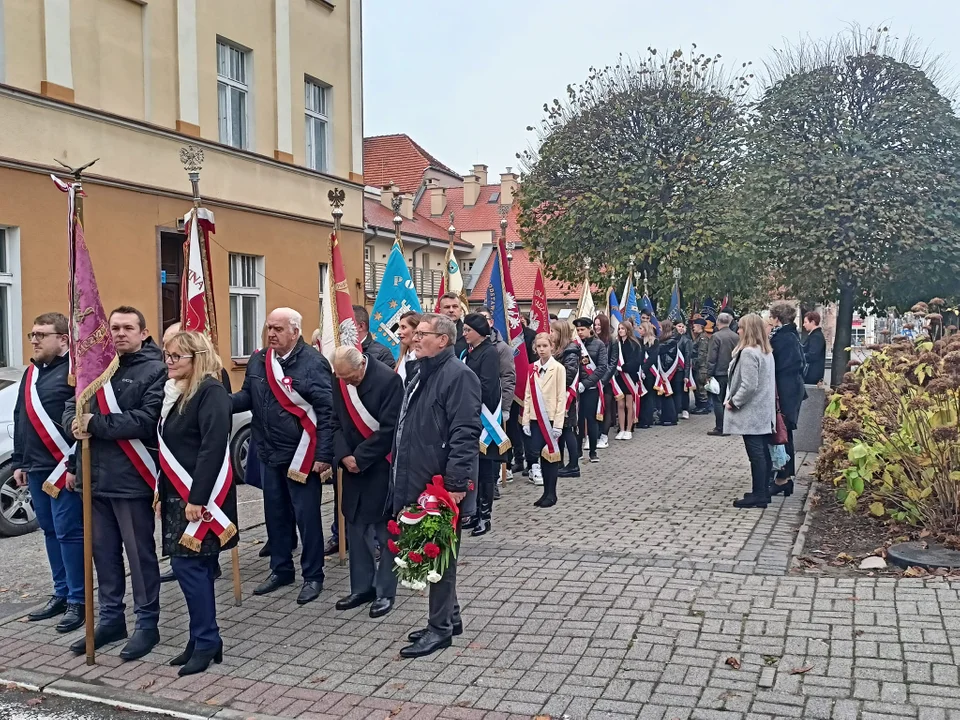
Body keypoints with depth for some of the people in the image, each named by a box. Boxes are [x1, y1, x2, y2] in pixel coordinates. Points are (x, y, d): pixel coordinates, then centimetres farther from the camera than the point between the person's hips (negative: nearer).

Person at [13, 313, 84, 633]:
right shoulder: (31, 373, 16)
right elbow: (21, 419, 21)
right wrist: (19, 462, 17)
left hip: (64, 468, -8)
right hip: (36, 468, 9)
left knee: (68, 531, -5)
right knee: (50, 530, 14)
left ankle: (78, 600, 4)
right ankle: (61, 594, 24)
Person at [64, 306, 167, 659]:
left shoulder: (155, 370, -8)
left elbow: (146, 420, -19)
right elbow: (70, 408, 13)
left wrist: (95, 423, -19)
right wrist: (75, 422, -10)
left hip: (132, 479, -6)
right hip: (96, 476, 7)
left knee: (140, 553, 3)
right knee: (103, 551, 15)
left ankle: (147, 623, 15)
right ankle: (111, 618, 29)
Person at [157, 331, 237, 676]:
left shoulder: (211, 391, -13)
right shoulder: (175, 393, 14)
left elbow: (213, 448, -21)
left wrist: (197, 498, -23)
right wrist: (162, 494, 15)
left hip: (200, 496, -8)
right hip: (179, 495, 8)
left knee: (188, 563, -8)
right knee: (197, 566, 11)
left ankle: (206, 642, 3)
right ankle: (202, 641, 18)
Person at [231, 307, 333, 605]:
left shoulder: (313, 362, -15)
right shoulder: (258, 360, 5)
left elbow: (327, 411, -15)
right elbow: (248, 396, 12)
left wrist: (323, 454, -18)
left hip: (301, 454, -6)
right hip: (269, 453, 7)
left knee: (306, 516, 4)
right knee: (275, 514, 17)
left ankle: (313, 576, 17)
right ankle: (281, 569, 33)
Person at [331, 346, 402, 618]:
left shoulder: (388, 380, -17)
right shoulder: (340, 382, 1)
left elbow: (389, 428, -19)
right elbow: (336, 422, 6)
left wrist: (360, 458, -16)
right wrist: (344, 455, -9)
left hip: (381, 467, -6)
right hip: (352, 466, 6)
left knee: (384, 529, 2)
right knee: (355, 527, 11)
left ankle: (385, 591, 13)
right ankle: (362, 587, 23)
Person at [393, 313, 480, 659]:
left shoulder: (458, 376, -16)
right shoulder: (420, 374, 16)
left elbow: (465, 434, -22)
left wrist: (455, 483, -25)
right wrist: (400, 471, 20)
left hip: (442, 488, -10)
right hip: (418, 484, 10)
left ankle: (440, 628, 12)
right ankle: (449, 617, 30)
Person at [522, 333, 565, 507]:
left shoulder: (558, 368, -7)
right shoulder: (533, 368, 7)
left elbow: (561, 397, -8)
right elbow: (528, 395, 8)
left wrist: (558, 424, -12)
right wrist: (526, 420, 3)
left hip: (551, 418, -4)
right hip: (536, 418, 4)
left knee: (551, 454, 1)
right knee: (541, 454, 7)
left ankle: (551, 494, 11)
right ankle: (546, 492, 16)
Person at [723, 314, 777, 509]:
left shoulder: (748, 353, -18)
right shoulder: (766, 352, 13)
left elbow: (748, 386, -23)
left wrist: (733, 402, -11)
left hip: (751, 412, -10)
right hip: (764, 411, 10)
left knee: (756, 454, -5)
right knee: (763, 453, 13)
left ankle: (758, 496, 0)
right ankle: (762, 491, 21)